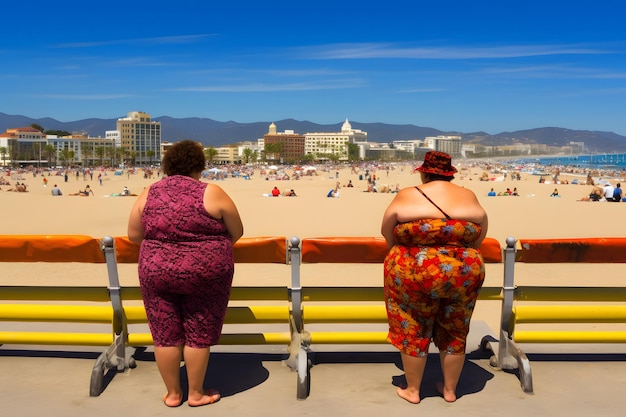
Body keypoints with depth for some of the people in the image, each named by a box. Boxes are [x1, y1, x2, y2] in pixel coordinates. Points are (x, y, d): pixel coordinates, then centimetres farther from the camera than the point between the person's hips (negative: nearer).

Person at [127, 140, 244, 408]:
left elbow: (133, 235, 8)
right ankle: (196, 393, 23)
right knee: (199, 335, 10)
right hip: (205, 273, -3)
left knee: (166, 334, 13)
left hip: (157, 272, 3)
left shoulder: (148, 193, 1)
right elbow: (237, 232, 0)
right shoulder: (212, 193, -8)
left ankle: (173, 394, 25)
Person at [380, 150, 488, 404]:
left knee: (413, 331, 12)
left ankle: (412, 391, 24)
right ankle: (449, 390, 31)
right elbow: (480, 236, 12)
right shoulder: (469, 197, 5)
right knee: (455, 332, 17)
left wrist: (400, 251, 19)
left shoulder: (407, 196, -5)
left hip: (414, 273, -3)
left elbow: (386, 231, 2)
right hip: (465, 273, 4)